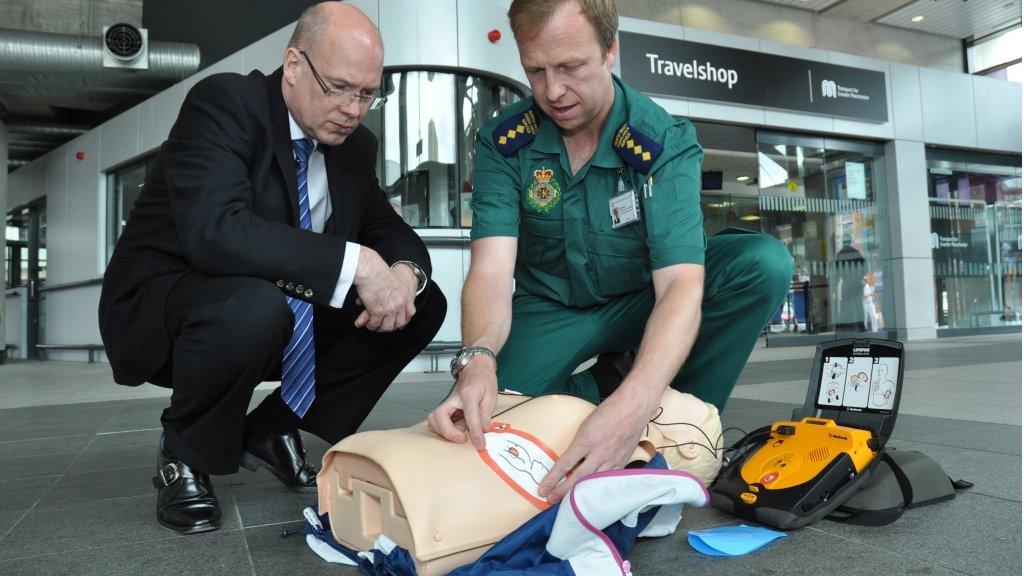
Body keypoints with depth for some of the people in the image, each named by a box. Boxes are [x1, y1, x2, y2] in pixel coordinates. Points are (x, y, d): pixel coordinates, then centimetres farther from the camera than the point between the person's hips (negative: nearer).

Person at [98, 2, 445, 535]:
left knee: (423, 302, -4)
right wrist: (356, 262, -37)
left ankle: (271, 432, 6)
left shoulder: (356, 146, 1)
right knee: (253, 307, -39)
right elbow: (215, 231, -35)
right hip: (159, 311, -6)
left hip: (289, 318, 7)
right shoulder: (223, 102, -19)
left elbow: (393, 231, 4)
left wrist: (405, 272, -21)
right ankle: (184, 456, -6)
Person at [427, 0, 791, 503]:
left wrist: (635, 404, -50)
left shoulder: (666, 142, -20)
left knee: (762, 263, -26)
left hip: (643, 301, 0)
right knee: (472, 419, -26)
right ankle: (598, 393, 1)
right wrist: (477, 360, -47)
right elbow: (491, 269, -24)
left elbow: (680, 282, -31)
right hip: (550, 308, 0)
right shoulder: (502, 141, -14)